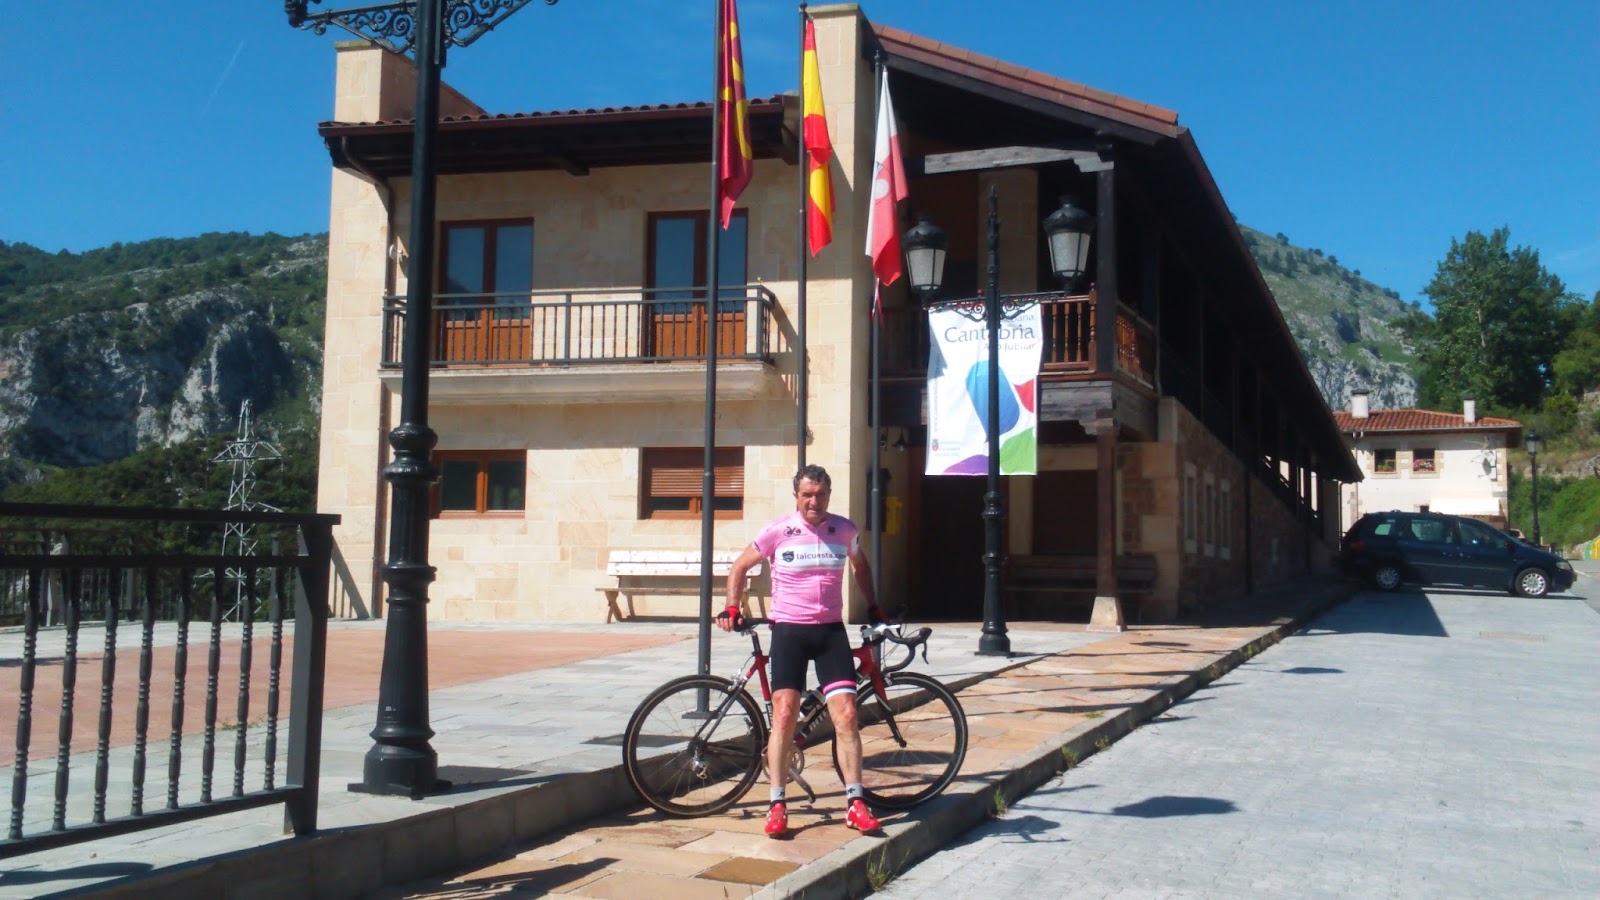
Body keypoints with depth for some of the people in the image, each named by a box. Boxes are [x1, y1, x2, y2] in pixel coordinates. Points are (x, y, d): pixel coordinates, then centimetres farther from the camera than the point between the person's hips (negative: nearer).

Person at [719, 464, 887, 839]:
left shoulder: (845, 530, 3)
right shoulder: (777, 532, -4)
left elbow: (861, 566, 25)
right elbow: (739, 567, 9)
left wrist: (873, 607, 21)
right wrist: (732, 609, -1)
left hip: (831, 631, 2)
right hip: (789, 630, -2)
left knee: (846, 715, -7)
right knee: (784, 715, -9)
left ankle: (855, 803, 1)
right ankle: (777, 805, -1)